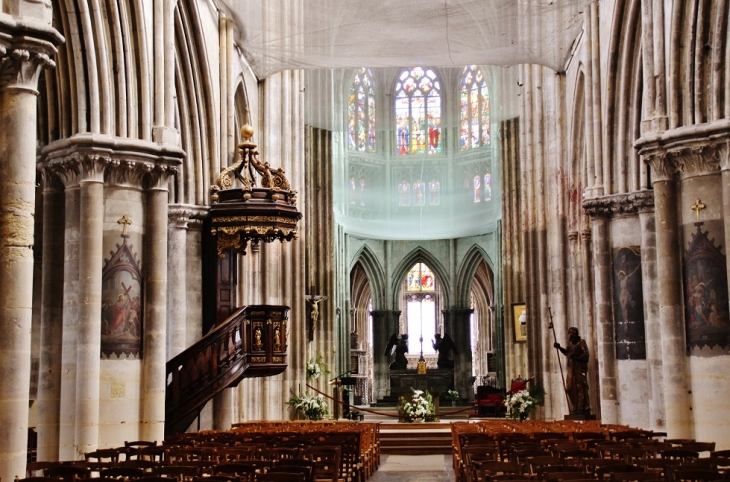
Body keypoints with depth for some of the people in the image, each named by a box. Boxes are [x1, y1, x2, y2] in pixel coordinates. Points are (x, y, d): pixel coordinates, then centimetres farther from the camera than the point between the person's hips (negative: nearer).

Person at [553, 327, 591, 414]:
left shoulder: (581, 342, -6)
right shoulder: (570, 343, 14)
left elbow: (586, 354, -14)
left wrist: (576, 357, -25)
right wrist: (559, 347, 19)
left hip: (580, 368, -7)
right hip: (571, 368, 7)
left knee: (581, 388, -6)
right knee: (570, 388, 3)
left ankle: (584, 409, -1)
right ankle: (575, 409, 10)